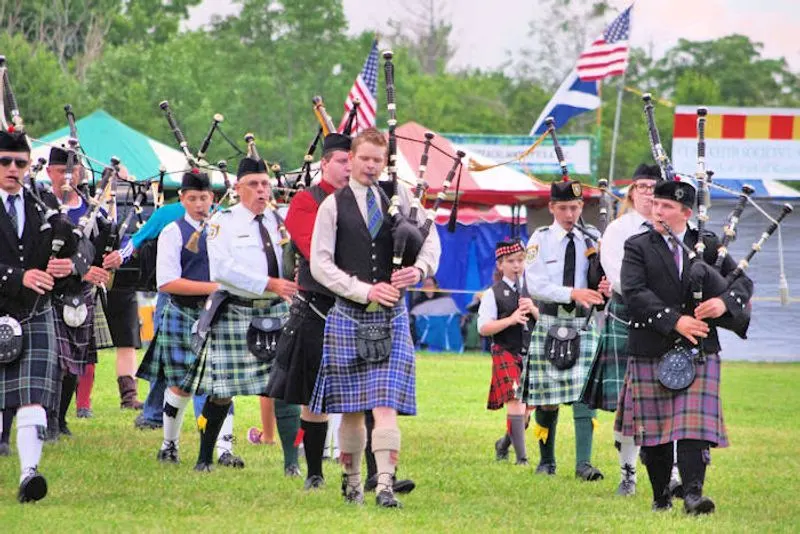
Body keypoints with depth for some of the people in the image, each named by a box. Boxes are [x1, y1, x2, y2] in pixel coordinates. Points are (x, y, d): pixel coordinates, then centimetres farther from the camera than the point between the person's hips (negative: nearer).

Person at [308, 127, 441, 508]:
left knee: (386, 404, -9)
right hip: (348, 315, 0)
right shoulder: (333, 206, 0)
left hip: (392, 317, 0)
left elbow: (430, 238, 10)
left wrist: (420, 269, -11)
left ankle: (385, 486, -14)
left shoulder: (398, 197, 7)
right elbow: (320, 264, -5)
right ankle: (351, 480, 23)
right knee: (351, 408, 7)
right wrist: (365, 291, -14)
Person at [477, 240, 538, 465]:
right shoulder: (494, 294, 0)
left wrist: (534, 310, -9)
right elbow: (483, 328, -7)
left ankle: (505, 443, 34)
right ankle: (521, 456, -17)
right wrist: (511, 320, -18)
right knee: (515, 401, -16)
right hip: (506, 353, -4)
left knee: (527, 406, 9)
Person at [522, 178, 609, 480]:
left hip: (583, 327, 1)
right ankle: (546, 461, 20)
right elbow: (535, 286, -8)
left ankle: (584, 463, -13)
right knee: (547, 399, 5)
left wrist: (604, 287, -14)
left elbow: (601, 280, 11)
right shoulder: (541, 240, 1)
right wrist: (573, 293, -20)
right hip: (549, 326, -1)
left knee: (583, 396, -10)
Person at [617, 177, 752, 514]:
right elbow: (633, 293, -12)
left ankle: (693, 492, -17)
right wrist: (674, 321, -20)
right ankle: (661, 495, 19)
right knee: (654, 427, 7)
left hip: (699, 351, 0)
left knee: (695, 423, -11)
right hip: (651, 353, 0)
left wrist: (725, 302, -15)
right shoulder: (638, 248, 2)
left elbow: (743, 280, 8)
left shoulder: (708, 246, 8)